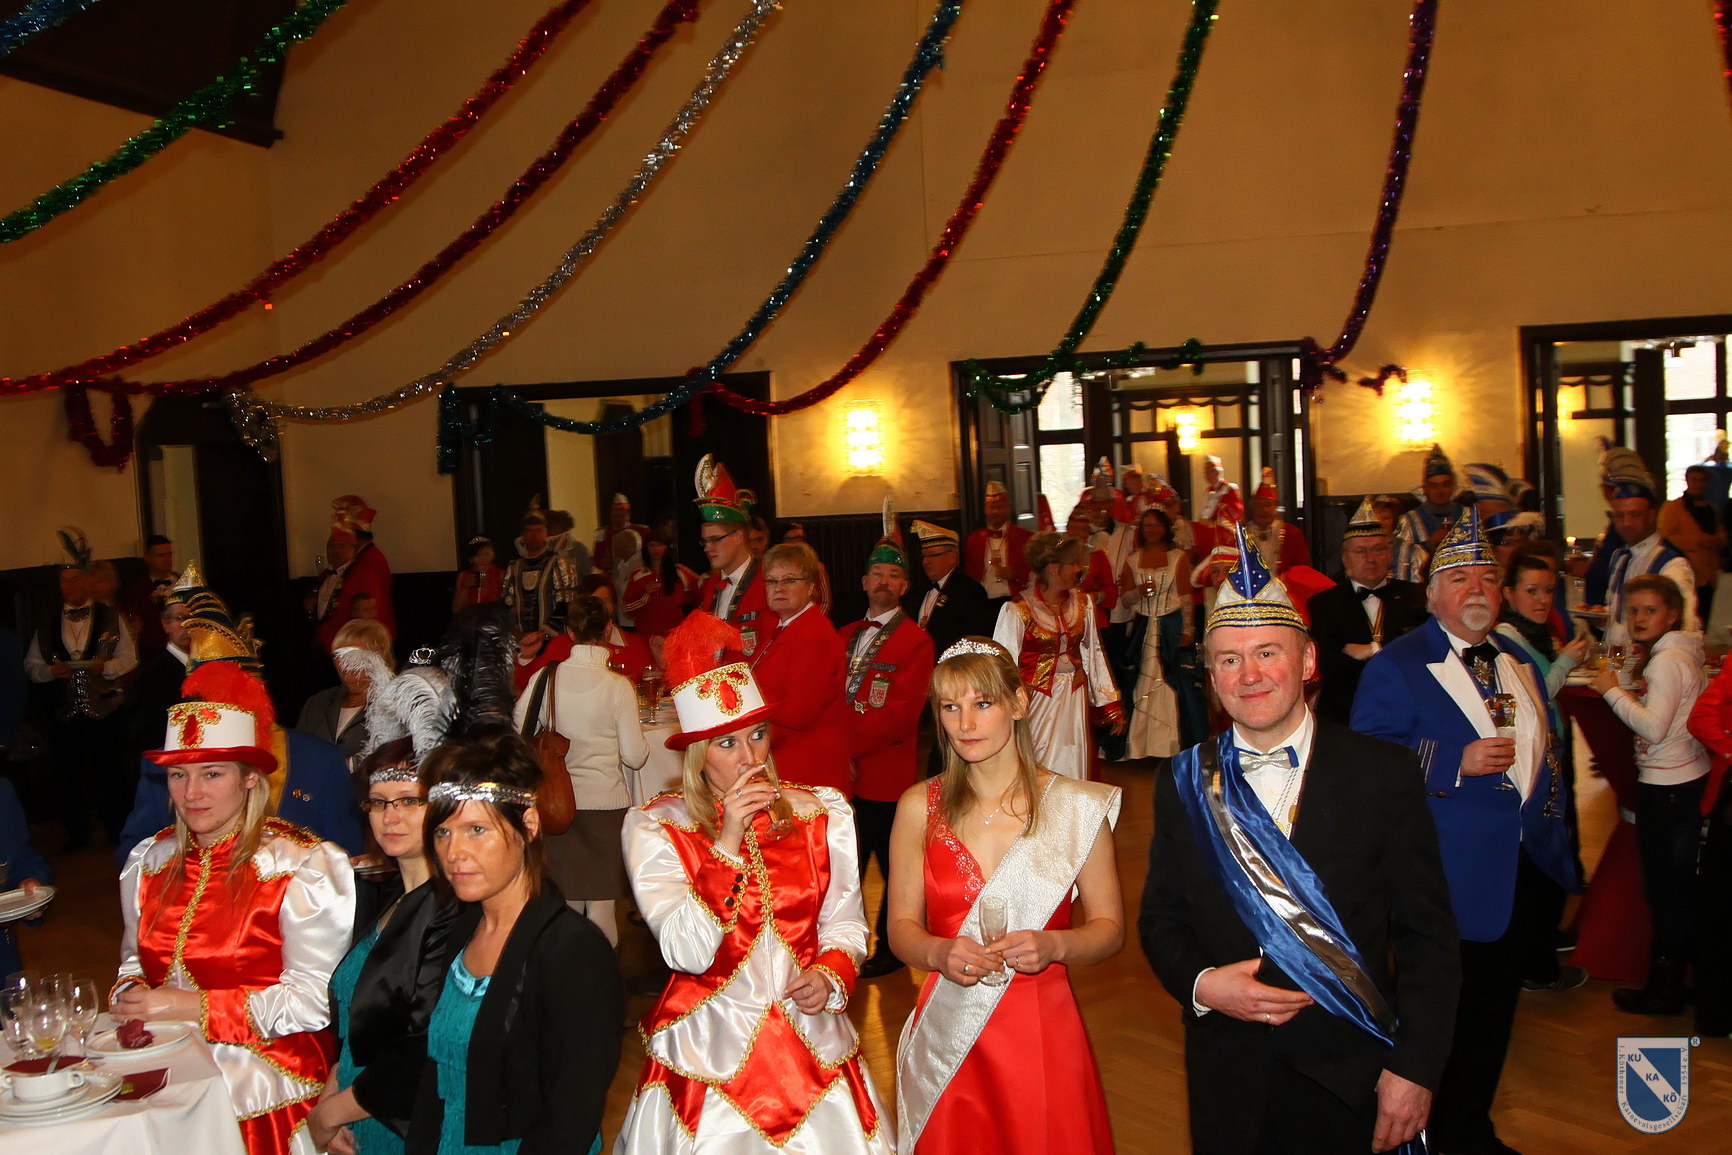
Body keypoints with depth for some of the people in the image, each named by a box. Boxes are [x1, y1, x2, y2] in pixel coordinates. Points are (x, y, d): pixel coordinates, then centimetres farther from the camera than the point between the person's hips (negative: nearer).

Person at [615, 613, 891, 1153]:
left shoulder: (823, 813, 1)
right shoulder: (654, 826, -8)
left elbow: (845, 924, 6)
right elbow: (686, 954, -17)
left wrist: (830, 974, -14)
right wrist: (727, 843, -23)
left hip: (812, 1042, 3)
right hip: (710, 1048, -2)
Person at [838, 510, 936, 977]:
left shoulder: (916, 641, -6)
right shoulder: (845, 636, 17)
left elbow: (899, 713, -15)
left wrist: (844, 745, -15)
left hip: (886, 775, -5)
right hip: (844, 773, 6)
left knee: (894, 867, 7)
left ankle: (891, 948, 22)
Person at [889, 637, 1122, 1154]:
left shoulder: (1076, 807, -4)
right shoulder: (919, 808, -1)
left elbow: (1109, 927, 0)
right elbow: (901, 925, 4)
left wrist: (1053, 945, -19)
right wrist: (940, 952, -17)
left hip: (1042, 1033, -1)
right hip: (947, 1039, 1)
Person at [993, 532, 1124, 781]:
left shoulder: (1082, 603, 4)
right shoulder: (1017, 611, -11)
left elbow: (1094, 654, 10)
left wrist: (1110, 704, 10)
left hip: (1074, 702, 4)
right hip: (1037, 703, -4)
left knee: (1073, 774, 7)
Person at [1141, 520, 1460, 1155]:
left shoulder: (1386, 774, -6)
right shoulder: (1183, 785, 0)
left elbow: (1427, 935, -5)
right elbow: (1160, 921, 6)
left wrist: (1416, 1067, -10)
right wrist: (1201, 985, -13)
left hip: (1351, 1079, -2)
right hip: (1228, 1082, 2)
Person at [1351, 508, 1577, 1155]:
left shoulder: (1519, 663, 13)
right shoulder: (1395, 666, -9)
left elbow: (1545, 747, 22)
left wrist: (1552, 825, 14)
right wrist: (1457, 761, -25)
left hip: (1522, 870, 7)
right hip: (1448, 877, -7)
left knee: (1494, 1010, 17)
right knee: (1438, 1010, 2)